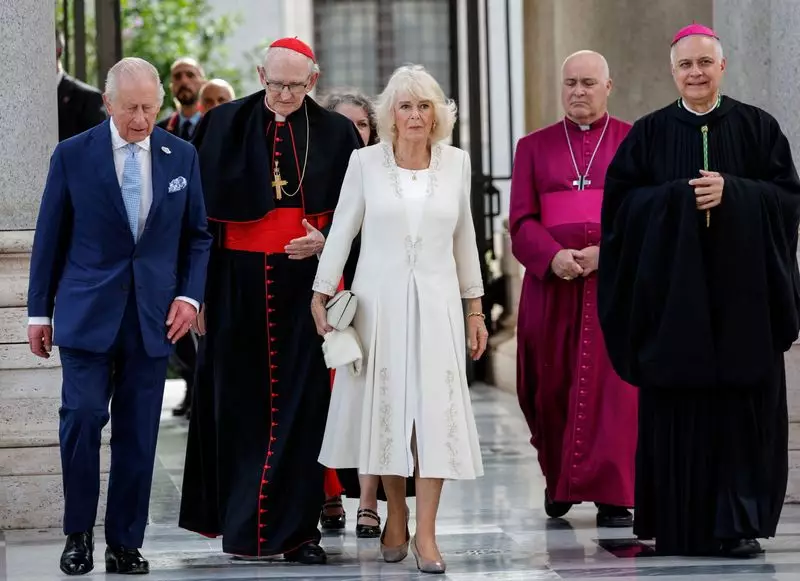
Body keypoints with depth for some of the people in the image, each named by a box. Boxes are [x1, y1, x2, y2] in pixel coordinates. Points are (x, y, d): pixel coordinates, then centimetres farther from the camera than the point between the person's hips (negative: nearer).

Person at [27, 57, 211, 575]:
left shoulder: (181, 156, 6)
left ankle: (125, 543, 11)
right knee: (82, 418, -12)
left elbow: (197, 235, 13)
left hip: (154, 316, 2)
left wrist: (190, 295, 0)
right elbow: (50, 237, 5)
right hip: (88, 312, -2)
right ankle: (79, 534, 4)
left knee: (138, 434, 3)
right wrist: (40, 311, 5)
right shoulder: (73, 155, 0)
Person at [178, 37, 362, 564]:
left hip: (304, 285, 0)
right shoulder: (224, 125, 2)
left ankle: (298, 529, 4)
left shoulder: (336, 135, 2)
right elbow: (202, 206, 3)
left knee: (302, 401, -1)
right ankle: (237, 517, 14)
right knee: (238, 401, 4)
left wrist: (325, 241, -13)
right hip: (237, 285, 0)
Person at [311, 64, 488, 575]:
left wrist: (475, 307, 11)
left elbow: (464, 236, 11)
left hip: (435, 302, 1)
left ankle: (426, 532, -5)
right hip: (379, 301, -1)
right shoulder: (366, 162, -2)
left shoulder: (457, 163, 4)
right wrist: (322, 294, -2)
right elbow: (342, 230, 2)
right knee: (387, 407, 5)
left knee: (436, 410, -6)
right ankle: (396, 519, 20)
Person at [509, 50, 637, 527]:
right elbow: (522, 221, 5)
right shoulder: (534, 147, 13)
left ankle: (613, 496, -8)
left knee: (612, 385, -9)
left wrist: (607, 252, -15)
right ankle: (559, 479, 25)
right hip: (551, 284, 2)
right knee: (552, 386, 5)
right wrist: (553, 256, -14)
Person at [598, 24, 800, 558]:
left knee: (741, 408, -3)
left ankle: (738, 523, 1)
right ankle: (679, 526, 6)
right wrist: (680, 197, -11)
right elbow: (621, 200, 2)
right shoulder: (649, 134, 7)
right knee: (676, 408, -1)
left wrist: (731, 192, -13)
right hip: (672, 289, 0)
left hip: (740, 292, 0)